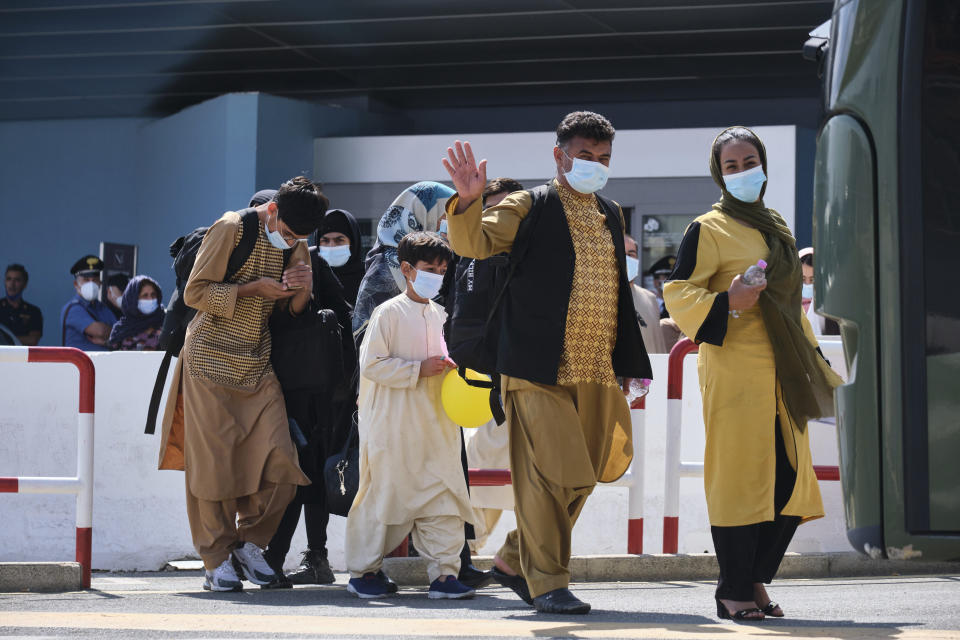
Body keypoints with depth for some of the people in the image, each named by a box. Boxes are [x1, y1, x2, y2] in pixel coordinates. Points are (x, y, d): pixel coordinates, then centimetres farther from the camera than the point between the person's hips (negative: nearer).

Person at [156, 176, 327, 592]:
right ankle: (216, 560, 4)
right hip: (212, 360, -5)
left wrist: (303, 287, -7)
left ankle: (250, 542, 10)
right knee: (213, 461, -5)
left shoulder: (296, 245, 7)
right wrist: (252, 288, -18)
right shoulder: (231, 229, -10)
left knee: (278, 457, -7)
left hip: (258, 366, 5)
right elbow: (195, 293, -11)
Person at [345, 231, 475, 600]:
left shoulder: (440, 316, 14)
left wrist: (451, 368, 6)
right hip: (394, 425, -6)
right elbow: (372, 363, -12)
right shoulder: (389, 313, -6)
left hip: (435, 424, 6)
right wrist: (419, 370, -17)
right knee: (384, 494, 0)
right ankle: (363, 571, 11)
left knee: (442, 498, 0)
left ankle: (444, 573, 2)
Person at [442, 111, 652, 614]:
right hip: (540, 368, -7)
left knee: (579, 477, 11)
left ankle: (514, 561, 26)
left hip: (594, 371, 7)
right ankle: (546, 582, 1)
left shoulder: (610, 216, 18)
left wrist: (628, 362, 24)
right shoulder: (530, 208, -1)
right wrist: (468, 201, -35)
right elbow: (475, 243, -15)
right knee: (549, 474, -9)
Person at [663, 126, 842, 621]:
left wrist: (808, 356, 24)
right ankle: (734, 591, 0)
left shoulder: (775, 228, 20)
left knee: (789, 479, 3)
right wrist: (727, 305, -23)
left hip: (781, 375, 7)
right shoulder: (708, 229, -2)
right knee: (739, 477, -8)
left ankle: (755, 579, 15)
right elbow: (679, 294, -7)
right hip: (733, 370, -7)